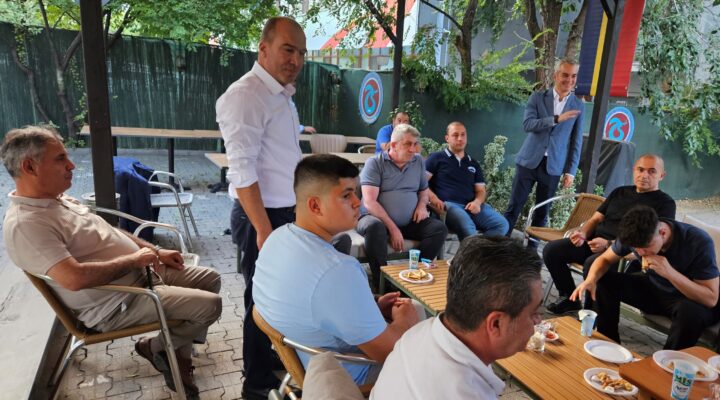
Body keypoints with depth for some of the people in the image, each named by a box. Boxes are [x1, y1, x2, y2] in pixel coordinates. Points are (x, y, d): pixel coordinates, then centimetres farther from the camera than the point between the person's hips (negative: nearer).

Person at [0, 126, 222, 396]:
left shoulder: (59, 199, 8)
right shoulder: (25, 224, -23)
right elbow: (75, 279, -34)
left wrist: (155, 251, 11)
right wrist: (133, 260, -22)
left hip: (143, 272, 10)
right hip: (117, 303, -10)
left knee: (211, 279, 10)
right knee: (209, 305, -18)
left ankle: (179, 353, 17)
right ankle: (159, 348, 9)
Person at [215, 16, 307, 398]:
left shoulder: (282, 95, 12)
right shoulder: (245, 95, -16)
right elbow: (242, 170, -23)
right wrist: (264, 230, -24)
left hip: (288, 212, 8)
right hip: (261, 216, -8)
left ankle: (277, 365, 39)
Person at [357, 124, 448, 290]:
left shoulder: (418, 161, 13)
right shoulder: (375, 163, -4)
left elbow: (424, 189, 28)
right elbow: (369, 202, -13)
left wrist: (422, 205, 4)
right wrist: (392, 228, -19)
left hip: (410, 222, 5)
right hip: (379, 219, -5)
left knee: (439, 228, -18)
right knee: (375, 227, -38)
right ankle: (381, 284, -25)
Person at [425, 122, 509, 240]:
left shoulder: (474, 164, 25)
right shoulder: (436, 158, 11)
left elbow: (481, 190, 22)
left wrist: (477, 202, -2)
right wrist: (433, 199, -15)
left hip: (471, 206, 5)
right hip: (448, 204, -5)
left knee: (502, 223, -20)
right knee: (467, 225, -39)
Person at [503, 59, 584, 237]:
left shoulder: (578, 106, 5)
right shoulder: (537, 97, 2)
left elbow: (576, 141, 5)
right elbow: (527, 124, -12)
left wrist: (570, 171, 0)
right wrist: (556, 119, -22)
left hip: (553, 166, 1)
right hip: (529, 161, -1)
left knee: (542, 213, 6)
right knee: (514, 207, 1)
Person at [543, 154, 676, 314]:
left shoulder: (665, 203, 2)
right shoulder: (620, 192, 22)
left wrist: (609, 244, -22)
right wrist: (582, 233, -4)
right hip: (594, 241, 6)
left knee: (592, 264, -38)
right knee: (551, 250, -13)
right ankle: (569, 298, 3)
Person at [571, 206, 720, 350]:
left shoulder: (699, 242, -29)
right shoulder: (635, 235, -18)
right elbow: (605, 259, -6)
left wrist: (670, 272, -41)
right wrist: (591, 279, -28)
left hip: (691, 300, -4)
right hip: (653, 289, 4)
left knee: (691, 311, -38)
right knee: (603, 282, -16)